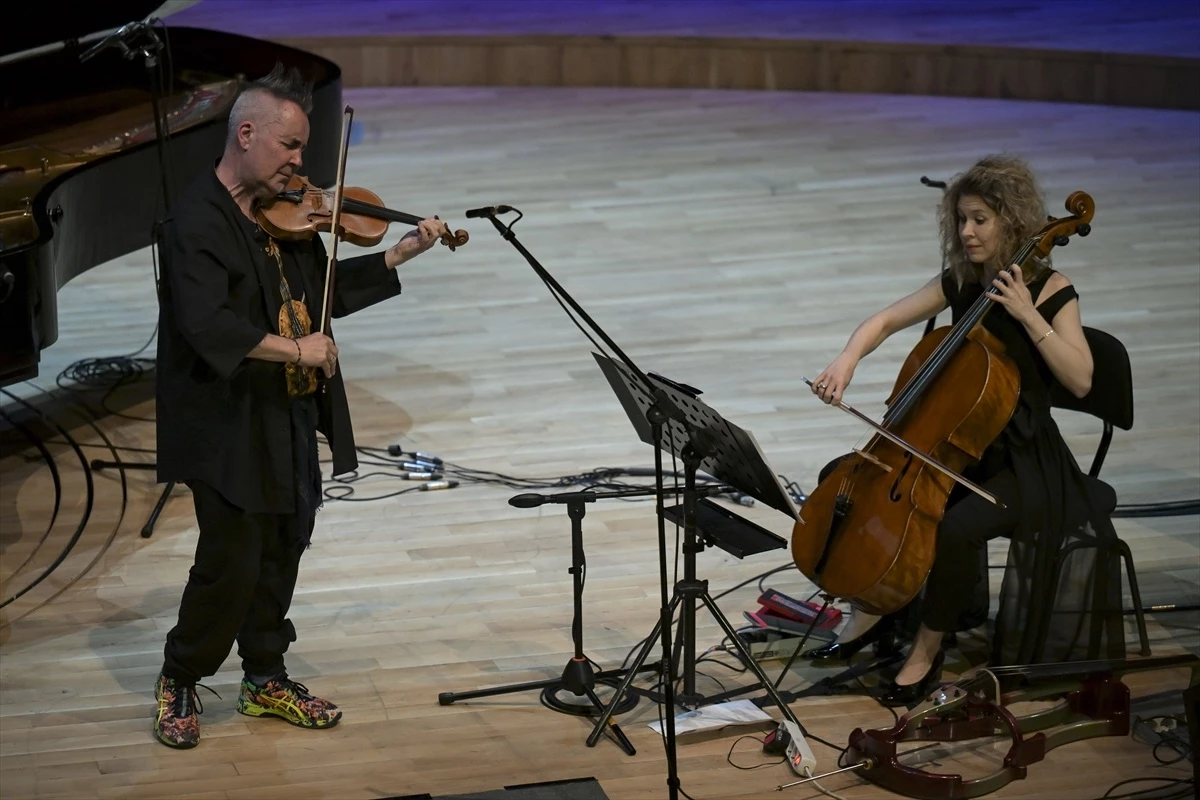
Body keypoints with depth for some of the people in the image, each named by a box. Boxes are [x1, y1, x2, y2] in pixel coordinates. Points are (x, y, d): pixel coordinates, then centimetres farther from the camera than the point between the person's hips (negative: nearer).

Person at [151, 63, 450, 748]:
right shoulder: (198, 222, -18)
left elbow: (329, 289, 18)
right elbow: (207, 325, -29)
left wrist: (404, 253, 10)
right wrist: (293, 348, -28)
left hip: (290, 420, 8)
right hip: (230, 427, -8)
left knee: (283, 553, 15)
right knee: (231, 563, -4)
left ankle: (267, 678, 30)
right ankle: (180, 683, 16)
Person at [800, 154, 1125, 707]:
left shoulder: (1049, 290, -11)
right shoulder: (961, 282, 3)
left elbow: (1080, 380, -20)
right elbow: (886, 320, 8)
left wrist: (1028, 315, -25)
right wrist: (847, 361, -12)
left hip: (1020, 461, -6)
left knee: (954, 530, -33)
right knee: (841, 477, -5)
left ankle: (927, 650, -9)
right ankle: (873, 610, 8)